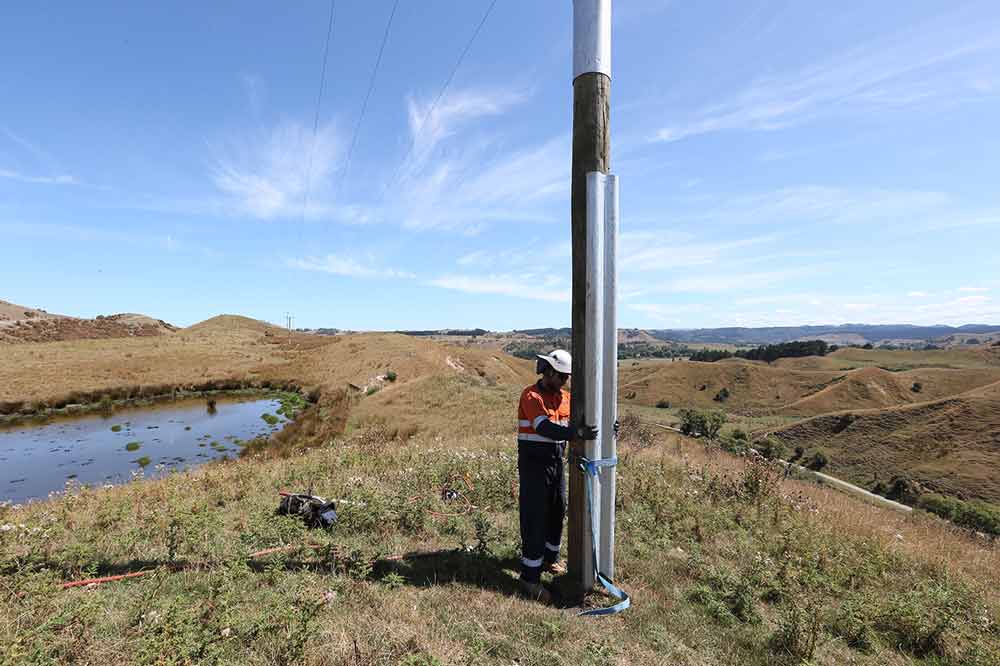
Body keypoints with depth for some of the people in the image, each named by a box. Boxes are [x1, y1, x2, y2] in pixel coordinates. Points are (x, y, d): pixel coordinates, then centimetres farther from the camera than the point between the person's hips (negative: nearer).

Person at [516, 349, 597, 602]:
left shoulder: (565, 396, 6)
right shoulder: (531, 396, -16)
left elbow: (580, 420, 2)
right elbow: (544, 427, -30)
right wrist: (575, 433, -42)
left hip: (557, 462, 7)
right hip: (533, 465, -7)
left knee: (558, 512, 17)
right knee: (534, 518, -2)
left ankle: (549, 559, 37)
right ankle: (530, 577, 9)